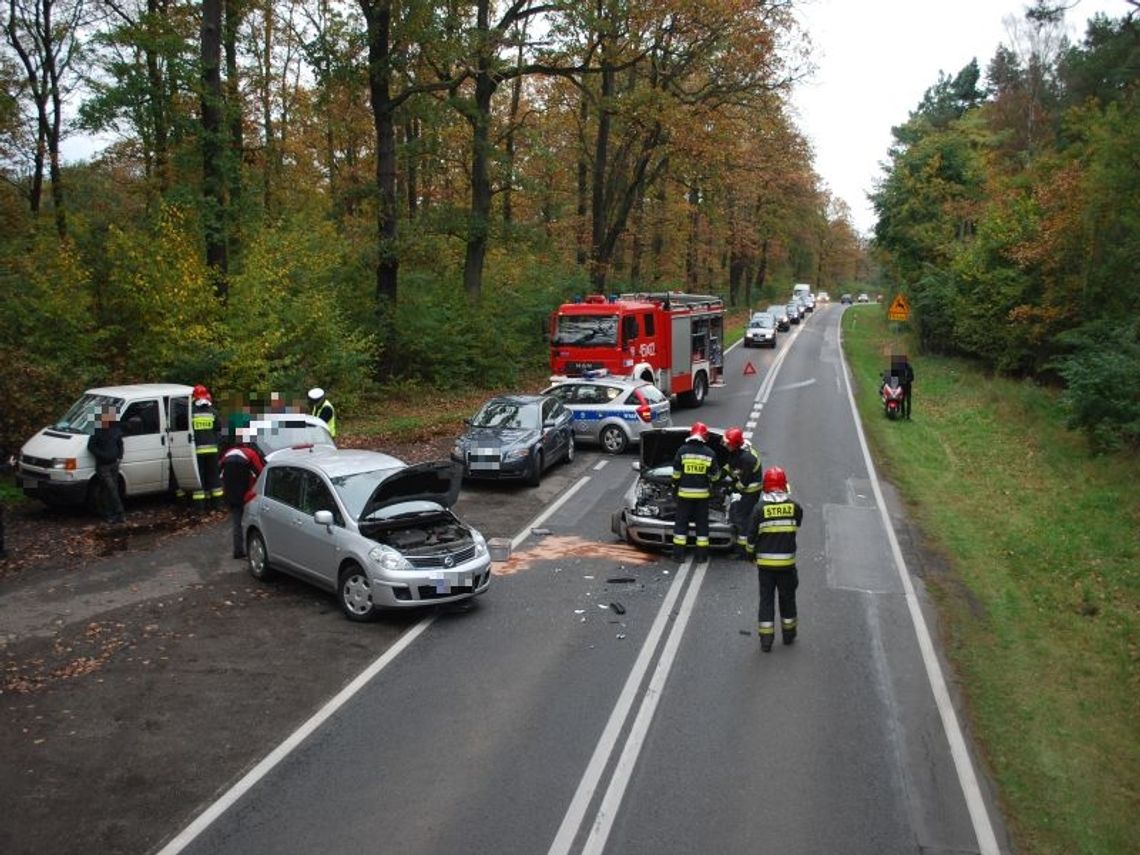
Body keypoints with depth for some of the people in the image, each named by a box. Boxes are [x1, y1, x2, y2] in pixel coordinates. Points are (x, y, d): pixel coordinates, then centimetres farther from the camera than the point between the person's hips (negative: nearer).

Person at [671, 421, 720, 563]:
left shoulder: (682, 451, -7)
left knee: (681, 522, 7)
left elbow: (676, 473, -5)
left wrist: (675, 488, 8)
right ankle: (702, 554, 13)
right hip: (702, 493, 1)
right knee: (702, 523, 10)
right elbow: (715, 476, 2)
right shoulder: (710, 453, -3)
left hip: (685, 493, -1)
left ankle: (679, 553, 6)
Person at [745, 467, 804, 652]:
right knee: (787, 597, 17)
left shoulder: (759, 508, -11)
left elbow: (751, 536, -6)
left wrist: (752, 552, 10)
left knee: (766, 599, 8)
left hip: (765, 562, -1)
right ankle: (788, 634, 31)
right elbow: (796, 528, 8)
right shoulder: (795, 507, -6)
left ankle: (766, 639, 8)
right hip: (787, 561, 1)